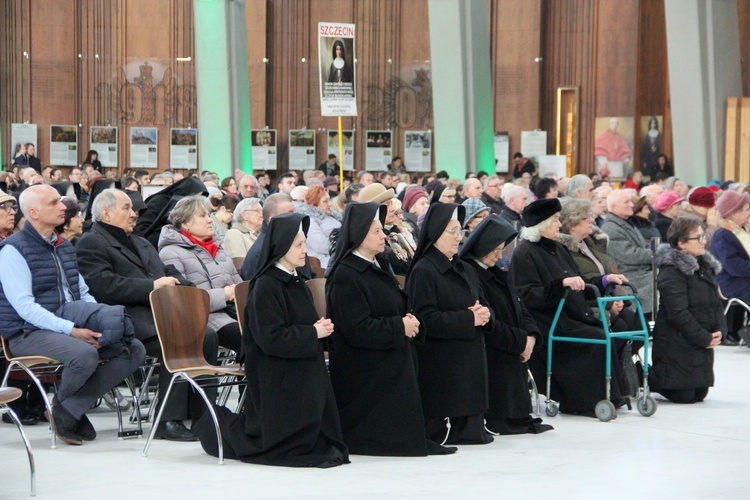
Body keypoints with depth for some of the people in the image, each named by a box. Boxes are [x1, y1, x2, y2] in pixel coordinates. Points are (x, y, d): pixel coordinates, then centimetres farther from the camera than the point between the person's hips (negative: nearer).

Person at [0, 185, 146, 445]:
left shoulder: (64, 247, 17)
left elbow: (83, 294, 20)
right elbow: (24, 306, -17)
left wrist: (102, 321, -2)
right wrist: (71, 330, -24)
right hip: (29, 333, -8)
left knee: (134, 350, -10)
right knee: (85, 354, -36)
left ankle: (72, 407, -12)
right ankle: (62, 403, -4)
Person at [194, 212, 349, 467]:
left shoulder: (297, 283, 12)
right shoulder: (265, 286, -16)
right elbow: (270, 338, -23)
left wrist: (322, 329, 1)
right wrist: (313, 333, -17)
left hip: (304, 375, 9)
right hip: (277, 380, -9)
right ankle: (221, 428, 22)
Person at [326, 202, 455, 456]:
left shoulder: (380, 265, 13)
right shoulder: (345, 276, -16)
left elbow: (400, 304, 24)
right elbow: (358, 330, -22)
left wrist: (410, 321, 0)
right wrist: (400, 327, -16)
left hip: (394, 366, 9)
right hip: (365, 375, -9)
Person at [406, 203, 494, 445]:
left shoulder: (465, 271, 18)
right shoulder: (423, 272, -9)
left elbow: (484, 306, 19)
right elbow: (426, 318, -18)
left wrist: (484, 315, -7)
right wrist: (468, 319, -19)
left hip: (470, 359, 8)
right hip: (440, 361, -8)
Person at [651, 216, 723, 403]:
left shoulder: (706, 266, 12)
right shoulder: (671, 272, -17)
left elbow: (716, 302, 15)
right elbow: (678, 314, -22)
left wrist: (720, 330, -3)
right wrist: (705, 338, -17)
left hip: (704, 343, 9)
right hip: (677, 344, -9)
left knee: (700, 394, 12)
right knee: (684, 395, -7)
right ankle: (646, 378, 16)